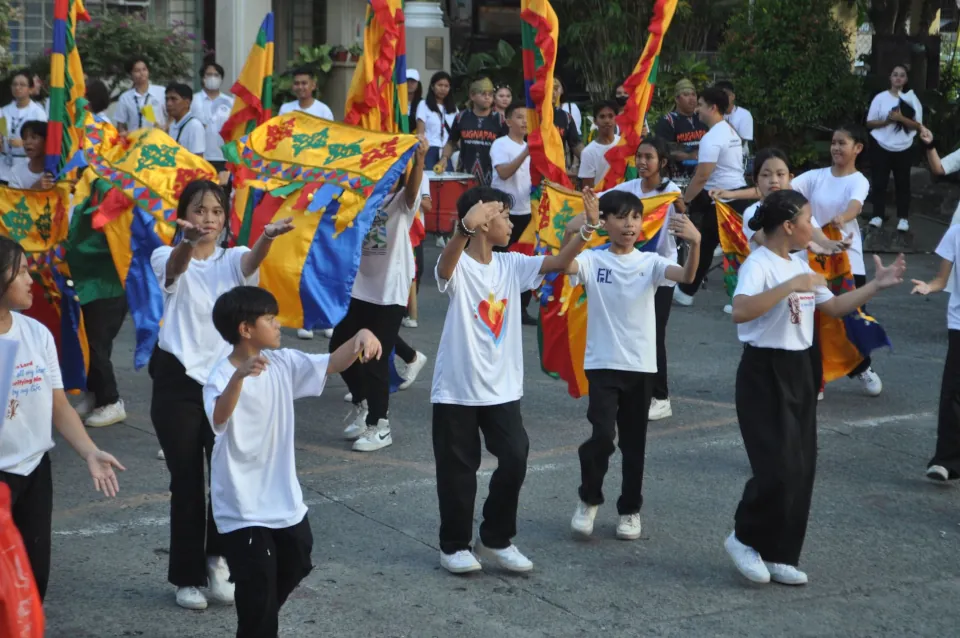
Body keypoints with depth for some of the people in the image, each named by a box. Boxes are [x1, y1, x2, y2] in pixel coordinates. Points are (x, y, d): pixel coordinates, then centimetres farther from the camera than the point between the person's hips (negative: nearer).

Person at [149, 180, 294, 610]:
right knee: (186, 482, 4)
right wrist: (188, 240, -52)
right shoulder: (167, 258, -1)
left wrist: (268, 236, -46)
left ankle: (217, 557, 17)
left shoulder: (232, 260, 3)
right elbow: (176, 266, -27)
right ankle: (188, 576, 18)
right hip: (177, 382, -2)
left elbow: (252, 261, -22)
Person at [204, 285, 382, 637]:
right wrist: (240, 375, -57)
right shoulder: (222, 376, -21)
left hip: (285, 500, 8)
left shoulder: (283, 364, 1)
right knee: (258, 595, -4)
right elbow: (218, 418, -40)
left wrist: (360, 335, -17)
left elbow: (332, 364, 3)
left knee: (294, 568, 24)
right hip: (243, 509, -8)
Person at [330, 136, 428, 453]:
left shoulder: (402, 202, -5)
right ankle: (362, 403, 32)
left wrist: (419, 160, -43)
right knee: (339, 345, 10)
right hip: (359, 287, 5)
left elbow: (413, 188, -25)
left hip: (390, 291, -5)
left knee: (375, 356, -3)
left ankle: (379, 426, 8)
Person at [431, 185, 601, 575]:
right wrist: (466, 228, -57)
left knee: (515, 459, 0)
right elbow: (445, 265, -36)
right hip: (456, 388, -5)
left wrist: (589, 226, -15)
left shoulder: (511, 265, 6)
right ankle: (455, 545, 21)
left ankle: (496, 540, 18)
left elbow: (559, 262, 0)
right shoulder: (457, 267, -13)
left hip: (502, 388, 5)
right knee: (457, 468, 5)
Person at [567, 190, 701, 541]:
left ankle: (630, 509, 27)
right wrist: (570, 235, -45)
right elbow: (566, 266, -26)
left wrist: (695, 243, -39)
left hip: (641, 365, 2)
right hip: (602, 364, -2)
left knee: (634, 441, 10)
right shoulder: (592, 260, -4)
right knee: (602, 435, -15)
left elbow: (687, 275, -18)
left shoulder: (650, 262, 0)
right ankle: (588, 499, 9)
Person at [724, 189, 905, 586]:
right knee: (777, 467, -12)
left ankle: (780, 556, 17)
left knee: (801, 469, 8)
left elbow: (834, 308, 22)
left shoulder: (800, 266, 11)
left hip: (798, 372, 9)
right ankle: (745, 538, 10)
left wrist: (877, 286, 14)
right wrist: (791, 286, -34)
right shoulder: (759, 264, -16)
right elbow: (740, 311, -34)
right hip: (764, 374, -9)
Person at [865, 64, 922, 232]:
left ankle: (903, 218, 12)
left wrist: (901, 118, -19)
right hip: (882, 147, 0)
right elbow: (869, 123, -1)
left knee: (902, 182, 5)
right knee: (879, 182, 2)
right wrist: (887, 120, -18)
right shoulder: (880, 97, -1)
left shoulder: (912, 99, 0)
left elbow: (918, 125, -3)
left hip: (904, 148, 0)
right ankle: (878, 215, 12)